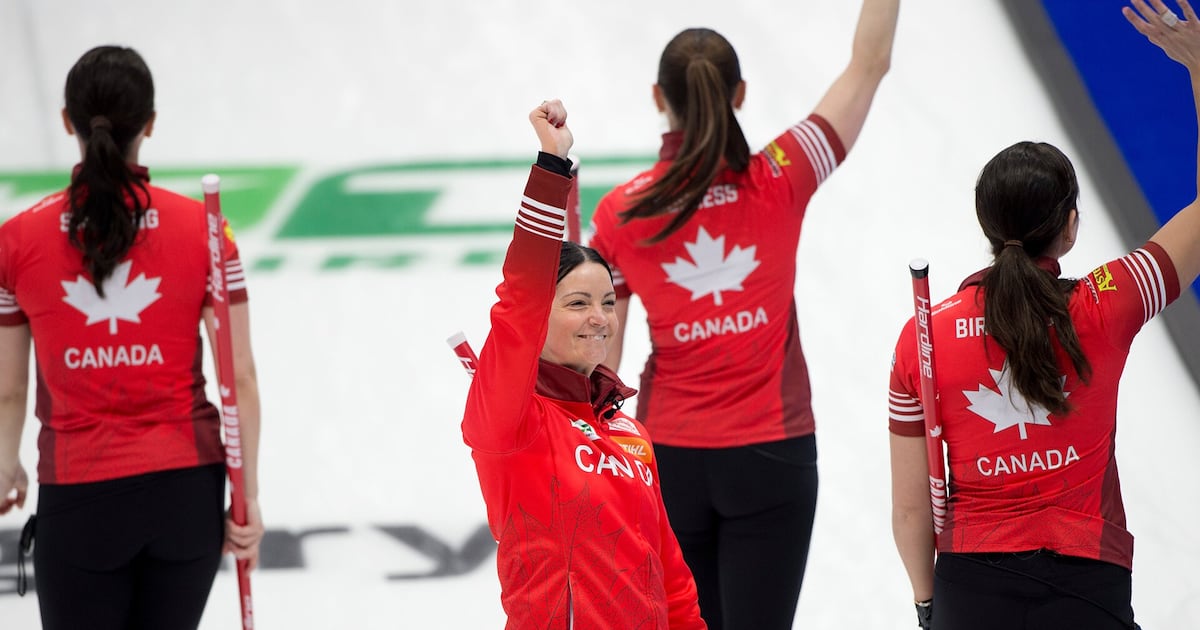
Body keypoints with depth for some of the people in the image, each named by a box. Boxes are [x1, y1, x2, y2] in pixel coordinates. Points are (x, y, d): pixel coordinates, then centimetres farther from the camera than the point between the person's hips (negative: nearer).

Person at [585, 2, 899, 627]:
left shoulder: (620, 213, -6)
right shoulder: (779, 182, -9)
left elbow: (599, 361, -1)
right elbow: (869, 63, -2)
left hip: (669, 457, 1)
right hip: (770, 457, -1)